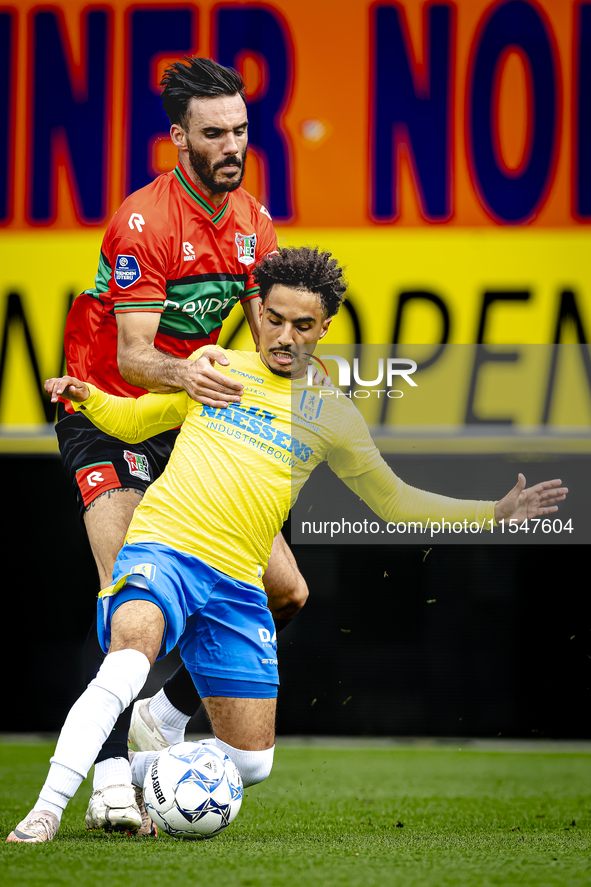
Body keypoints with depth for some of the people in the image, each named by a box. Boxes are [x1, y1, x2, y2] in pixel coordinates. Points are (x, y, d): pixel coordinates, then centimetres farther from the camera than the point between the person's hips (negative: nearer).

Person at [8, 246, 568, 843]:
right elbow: (134, 420, 21)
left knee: (252, 760, 0)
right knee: (131, 655, -36)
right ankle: (45, 809, -36)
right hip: (161, 548, -3)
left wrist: (494, 514, 13)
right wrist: (85, 397, -1)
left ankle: (127, 776, 21)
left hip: (239, 585, 4)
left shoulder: (331, 416, 13)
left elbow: (393, 501, 21)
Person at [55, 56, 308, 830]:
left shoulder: (253, 221, 3)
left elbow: (269, 336, 7)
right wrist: (180, 372, -46)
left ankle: (167, 715, 19)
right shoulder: (143, 222, -19)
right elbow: (132, 356, -25)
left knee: (286, 591, 2)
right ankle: (111, 775, -28)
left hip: (192, 418, 7)